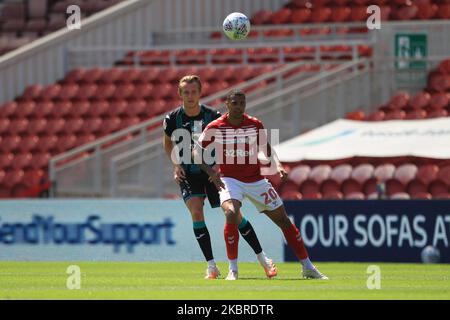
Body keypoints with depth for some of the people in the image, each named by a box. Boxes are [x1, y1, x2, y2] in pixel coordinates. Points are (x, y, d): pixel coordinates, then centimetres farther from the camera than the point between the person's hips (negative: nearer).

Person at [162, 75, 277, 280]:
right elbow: (167, 143, 11)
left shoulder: (212, 116, -12)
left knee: (234, 213, -2)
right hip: (188, 174, 0)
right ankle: (211, 266, -12)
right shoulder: (173, 119, -9)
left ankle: (262, 258, 12)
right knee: (196, 212, -19)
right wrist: (176, 165, -2)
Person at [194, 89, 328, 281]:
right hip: (229, 180, -3)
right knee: (231, 214, -32)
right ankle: (233, 270, -20)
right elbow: (198, 152, 0)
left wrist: (278, 166, -6)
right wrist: (210, 172, -13)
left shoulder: (255, 125, -3)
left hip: (256, 180, 3)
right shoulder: (214, 128, -9)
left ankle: (308, 268, 18)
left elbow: (266, 149, 12)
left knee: (283, 220, 5)